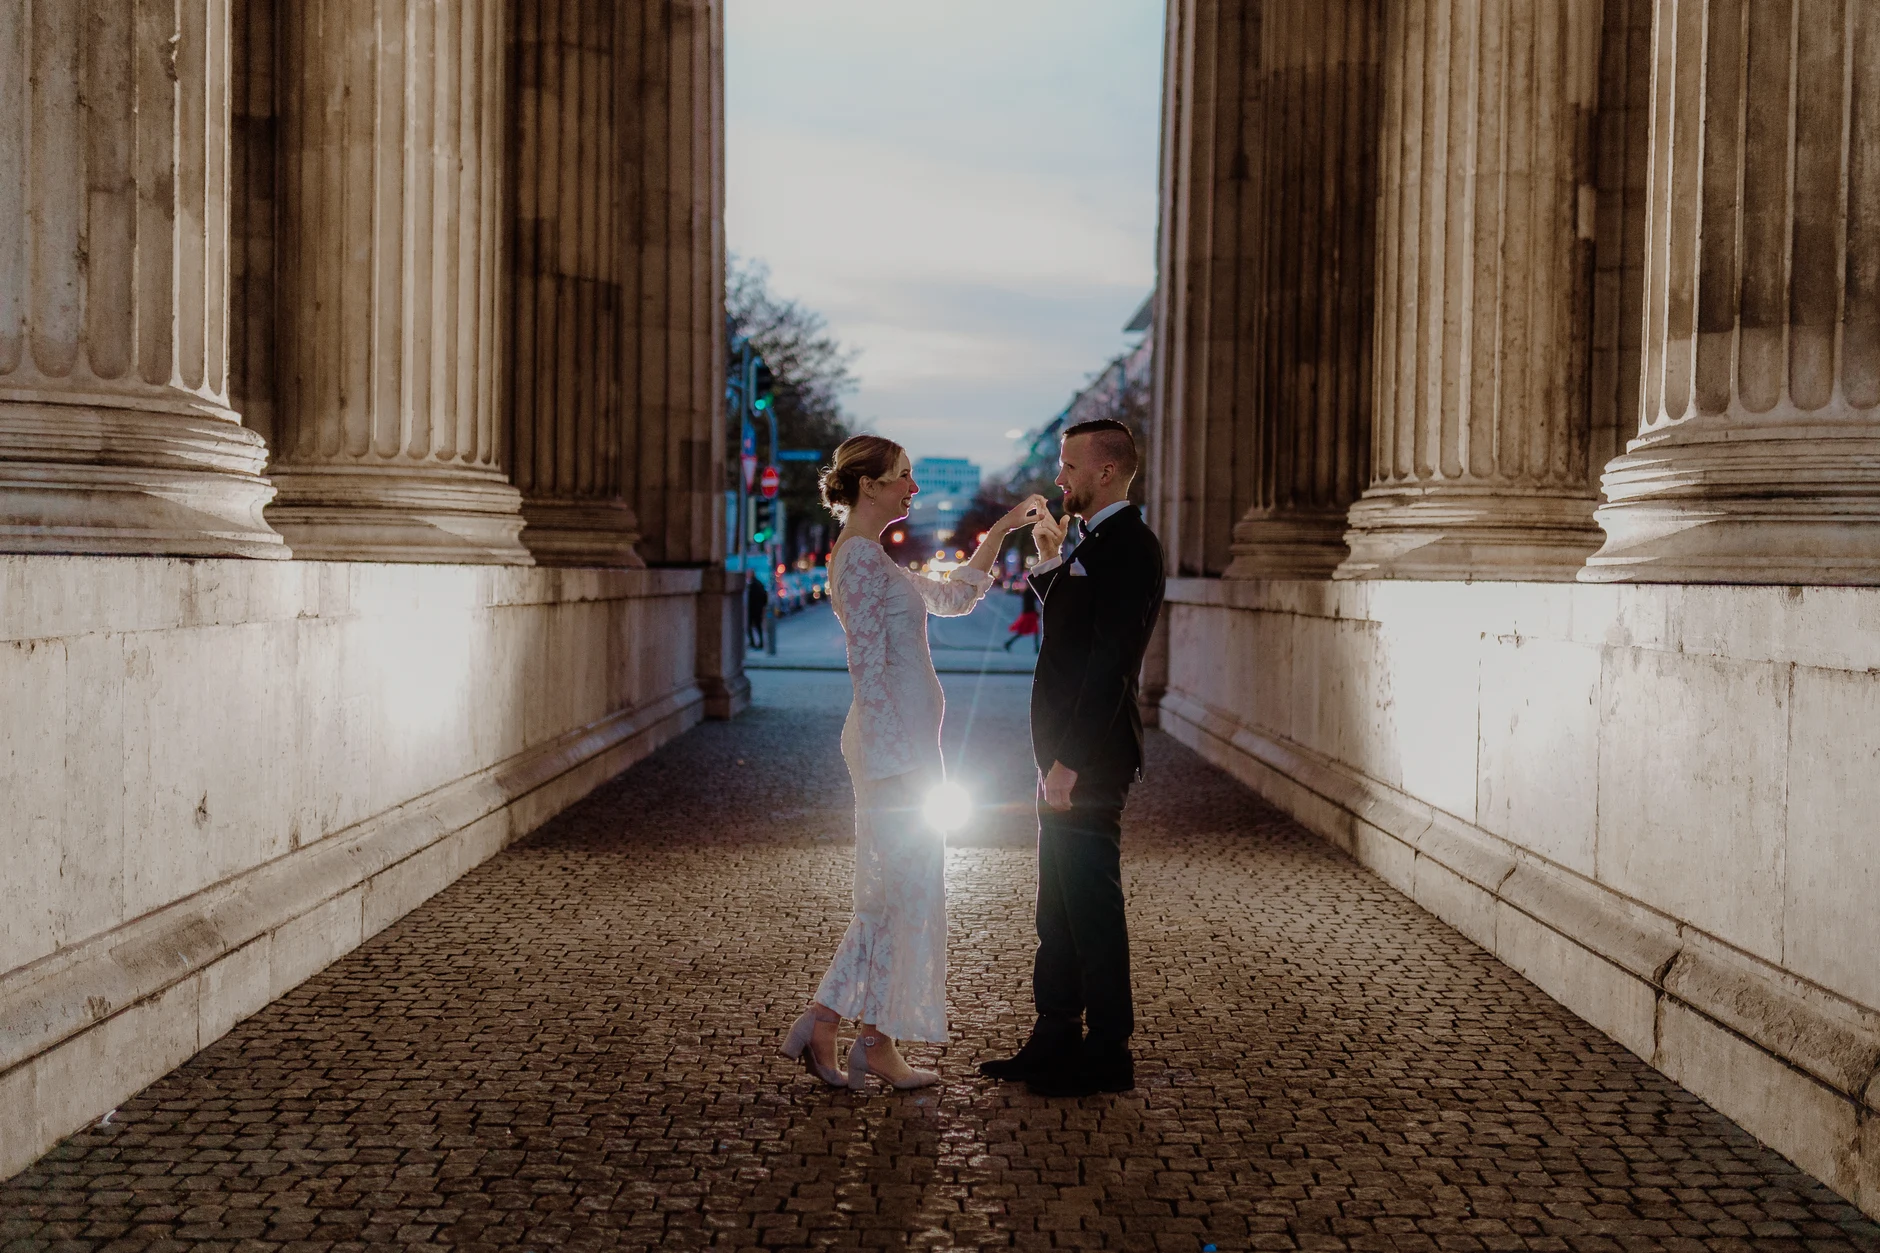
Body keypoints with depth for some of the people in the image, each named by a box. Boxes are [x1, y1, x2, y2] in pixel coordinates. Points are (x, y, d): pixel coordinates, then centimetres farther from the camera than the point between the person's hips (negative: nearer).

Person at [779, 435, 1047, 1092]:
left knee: (893, 893, 13)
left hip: (900, 743, 10)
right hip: (895, 743, -10)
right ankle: (876, 1045, 8)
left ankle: (822, 1021, 14)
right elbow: (869, 667, -20)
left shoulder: (870, 558, 16)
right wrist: (899, 762, -21)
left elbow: (953, 597, 26)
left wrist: (1001, 531, 21)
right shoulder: (861, 557, -15)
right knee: (910, 893, -1)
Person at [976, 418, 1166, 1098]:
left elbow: (1110, 664, -22)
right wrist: (1050, 563, 12)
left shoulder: (1129, 546, -16)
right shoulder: (1095, 543, 16)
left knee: (1091, 904, -3)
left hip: (1089, 759, -10)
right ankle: (1056, 1039, 24)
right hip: (1066, 754, 10)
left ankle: (1107, 1053, 7)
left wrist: (1071, 760, -23)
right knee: (1058, 906, 15)